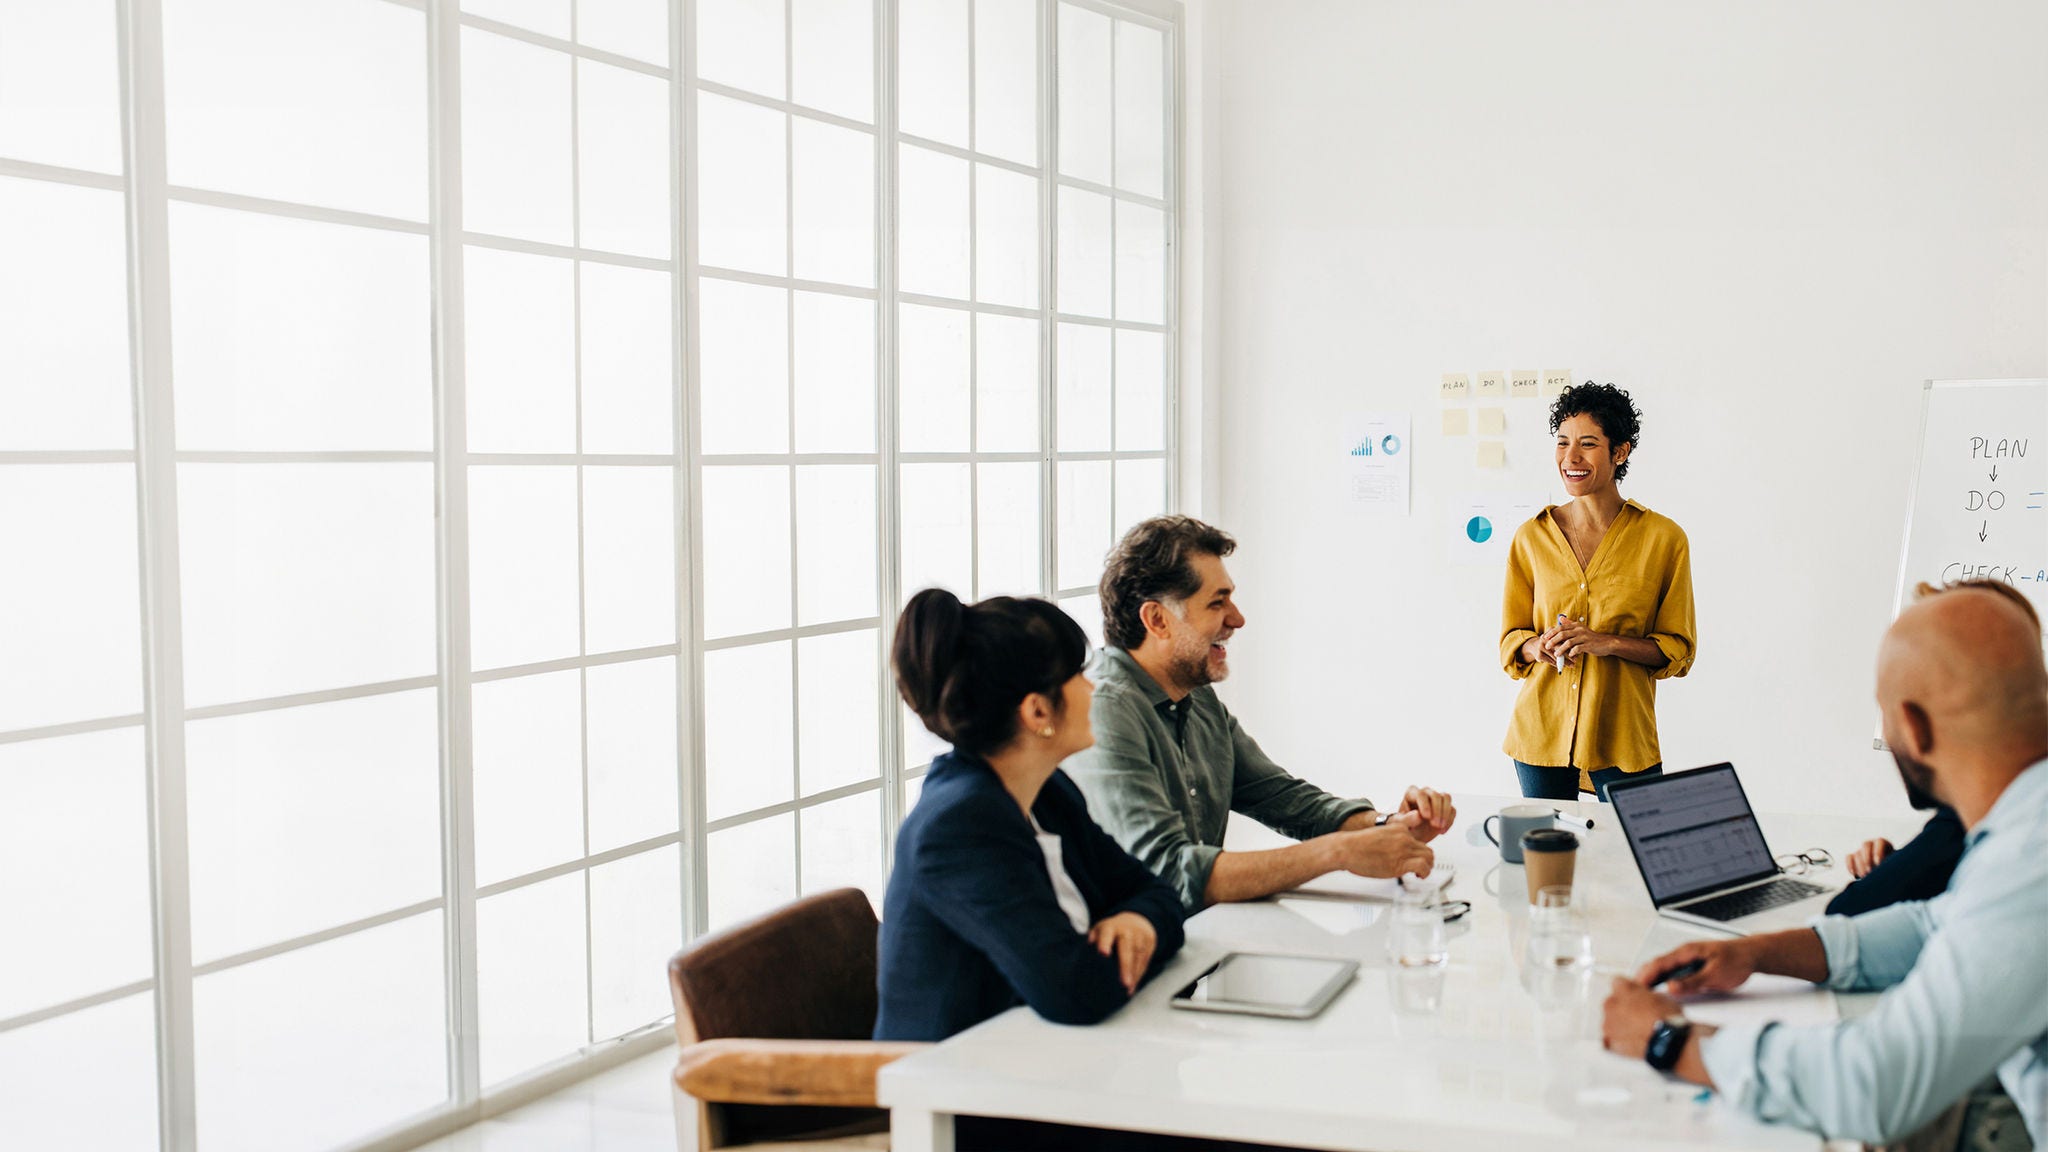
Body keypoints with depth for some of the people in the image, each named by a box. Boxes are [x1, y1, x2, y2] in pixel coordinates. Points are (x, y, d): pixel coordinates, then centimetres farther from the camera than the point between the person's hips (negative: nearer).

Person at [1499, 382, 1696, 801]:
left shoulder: (1663, 538, -3)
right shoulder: (1532, 537, 3)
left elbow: (1678, 650, -1)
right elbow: (1511, 639, 9)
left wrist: (1607, 643, -16)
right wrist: (1538, 647, -13)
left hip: (1623, 737, -2)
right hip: (1541, 733, 2)